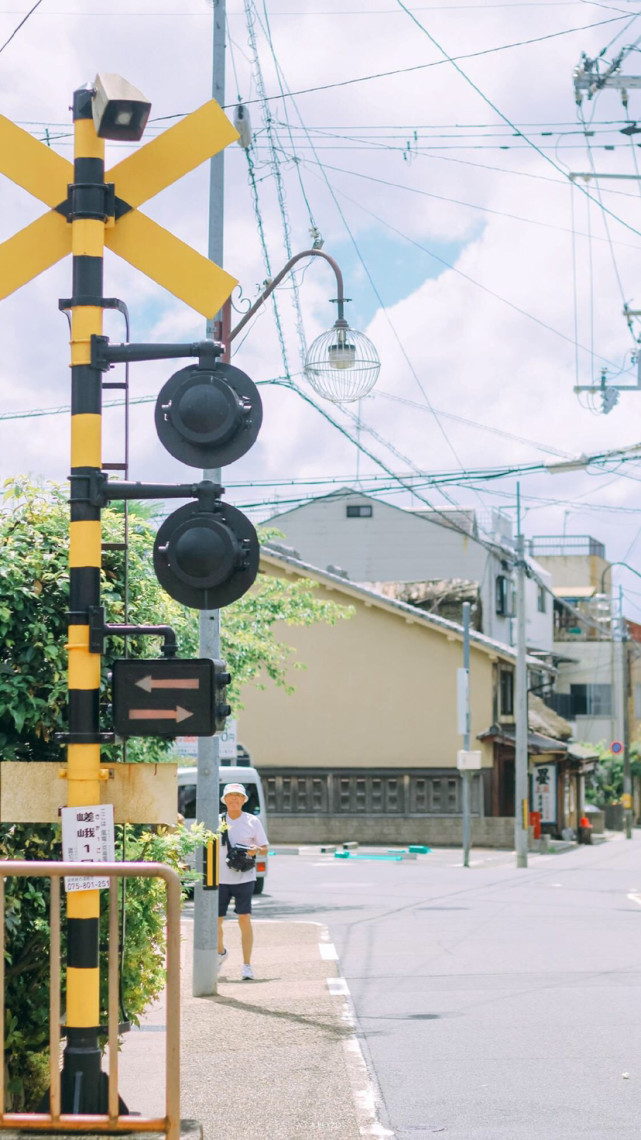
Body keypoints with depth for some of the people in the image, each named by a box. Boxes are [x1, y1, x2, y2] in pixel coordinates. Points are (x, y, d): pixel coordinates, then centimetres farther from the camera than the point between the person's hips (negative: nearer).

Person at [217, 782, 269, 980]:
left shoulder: (252, 821, 4)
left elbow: (265, 848, 7)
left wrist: (257, 850, -16)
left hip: (244, 878, -2)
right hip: (220, 879, 2)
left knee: (244, 919, -7)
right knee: (215, 920, 5)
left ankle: (247, 965, -2)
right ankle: (221, 952, 35)